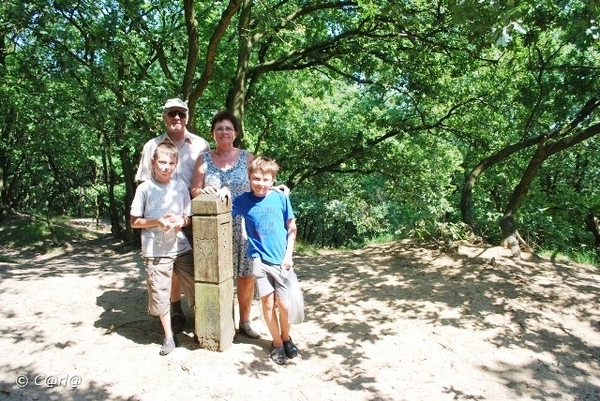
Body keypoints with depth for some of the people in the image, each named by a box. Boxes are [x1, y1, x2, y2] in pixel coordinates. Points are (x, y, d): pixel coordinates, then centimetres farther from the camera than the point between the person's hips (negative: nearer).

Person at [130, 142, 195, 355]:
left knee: (196, 288, 7)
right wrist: (158, 221, -17)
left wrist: (181, 221, -12)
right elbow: (134, 222, -2)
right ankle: (168, 336, 25)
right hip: (155, 252, -2)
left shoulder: (181, 187, 4)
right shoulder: (144, 189, -5)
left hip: (182, 248, 3)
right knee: (160, 295, 6)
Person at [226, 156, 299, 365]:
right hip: (259, 259, 0)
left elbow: (291, 228, 2)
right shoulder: (243, 200, -2)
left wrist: (289, 255, -2)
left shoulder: (281, 198, -4)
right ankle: (277, 342, 25)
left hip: (281, 260, 0)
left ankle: (286, 338, 31)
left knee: (284, 304, 4)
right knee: (268, 302, 3)